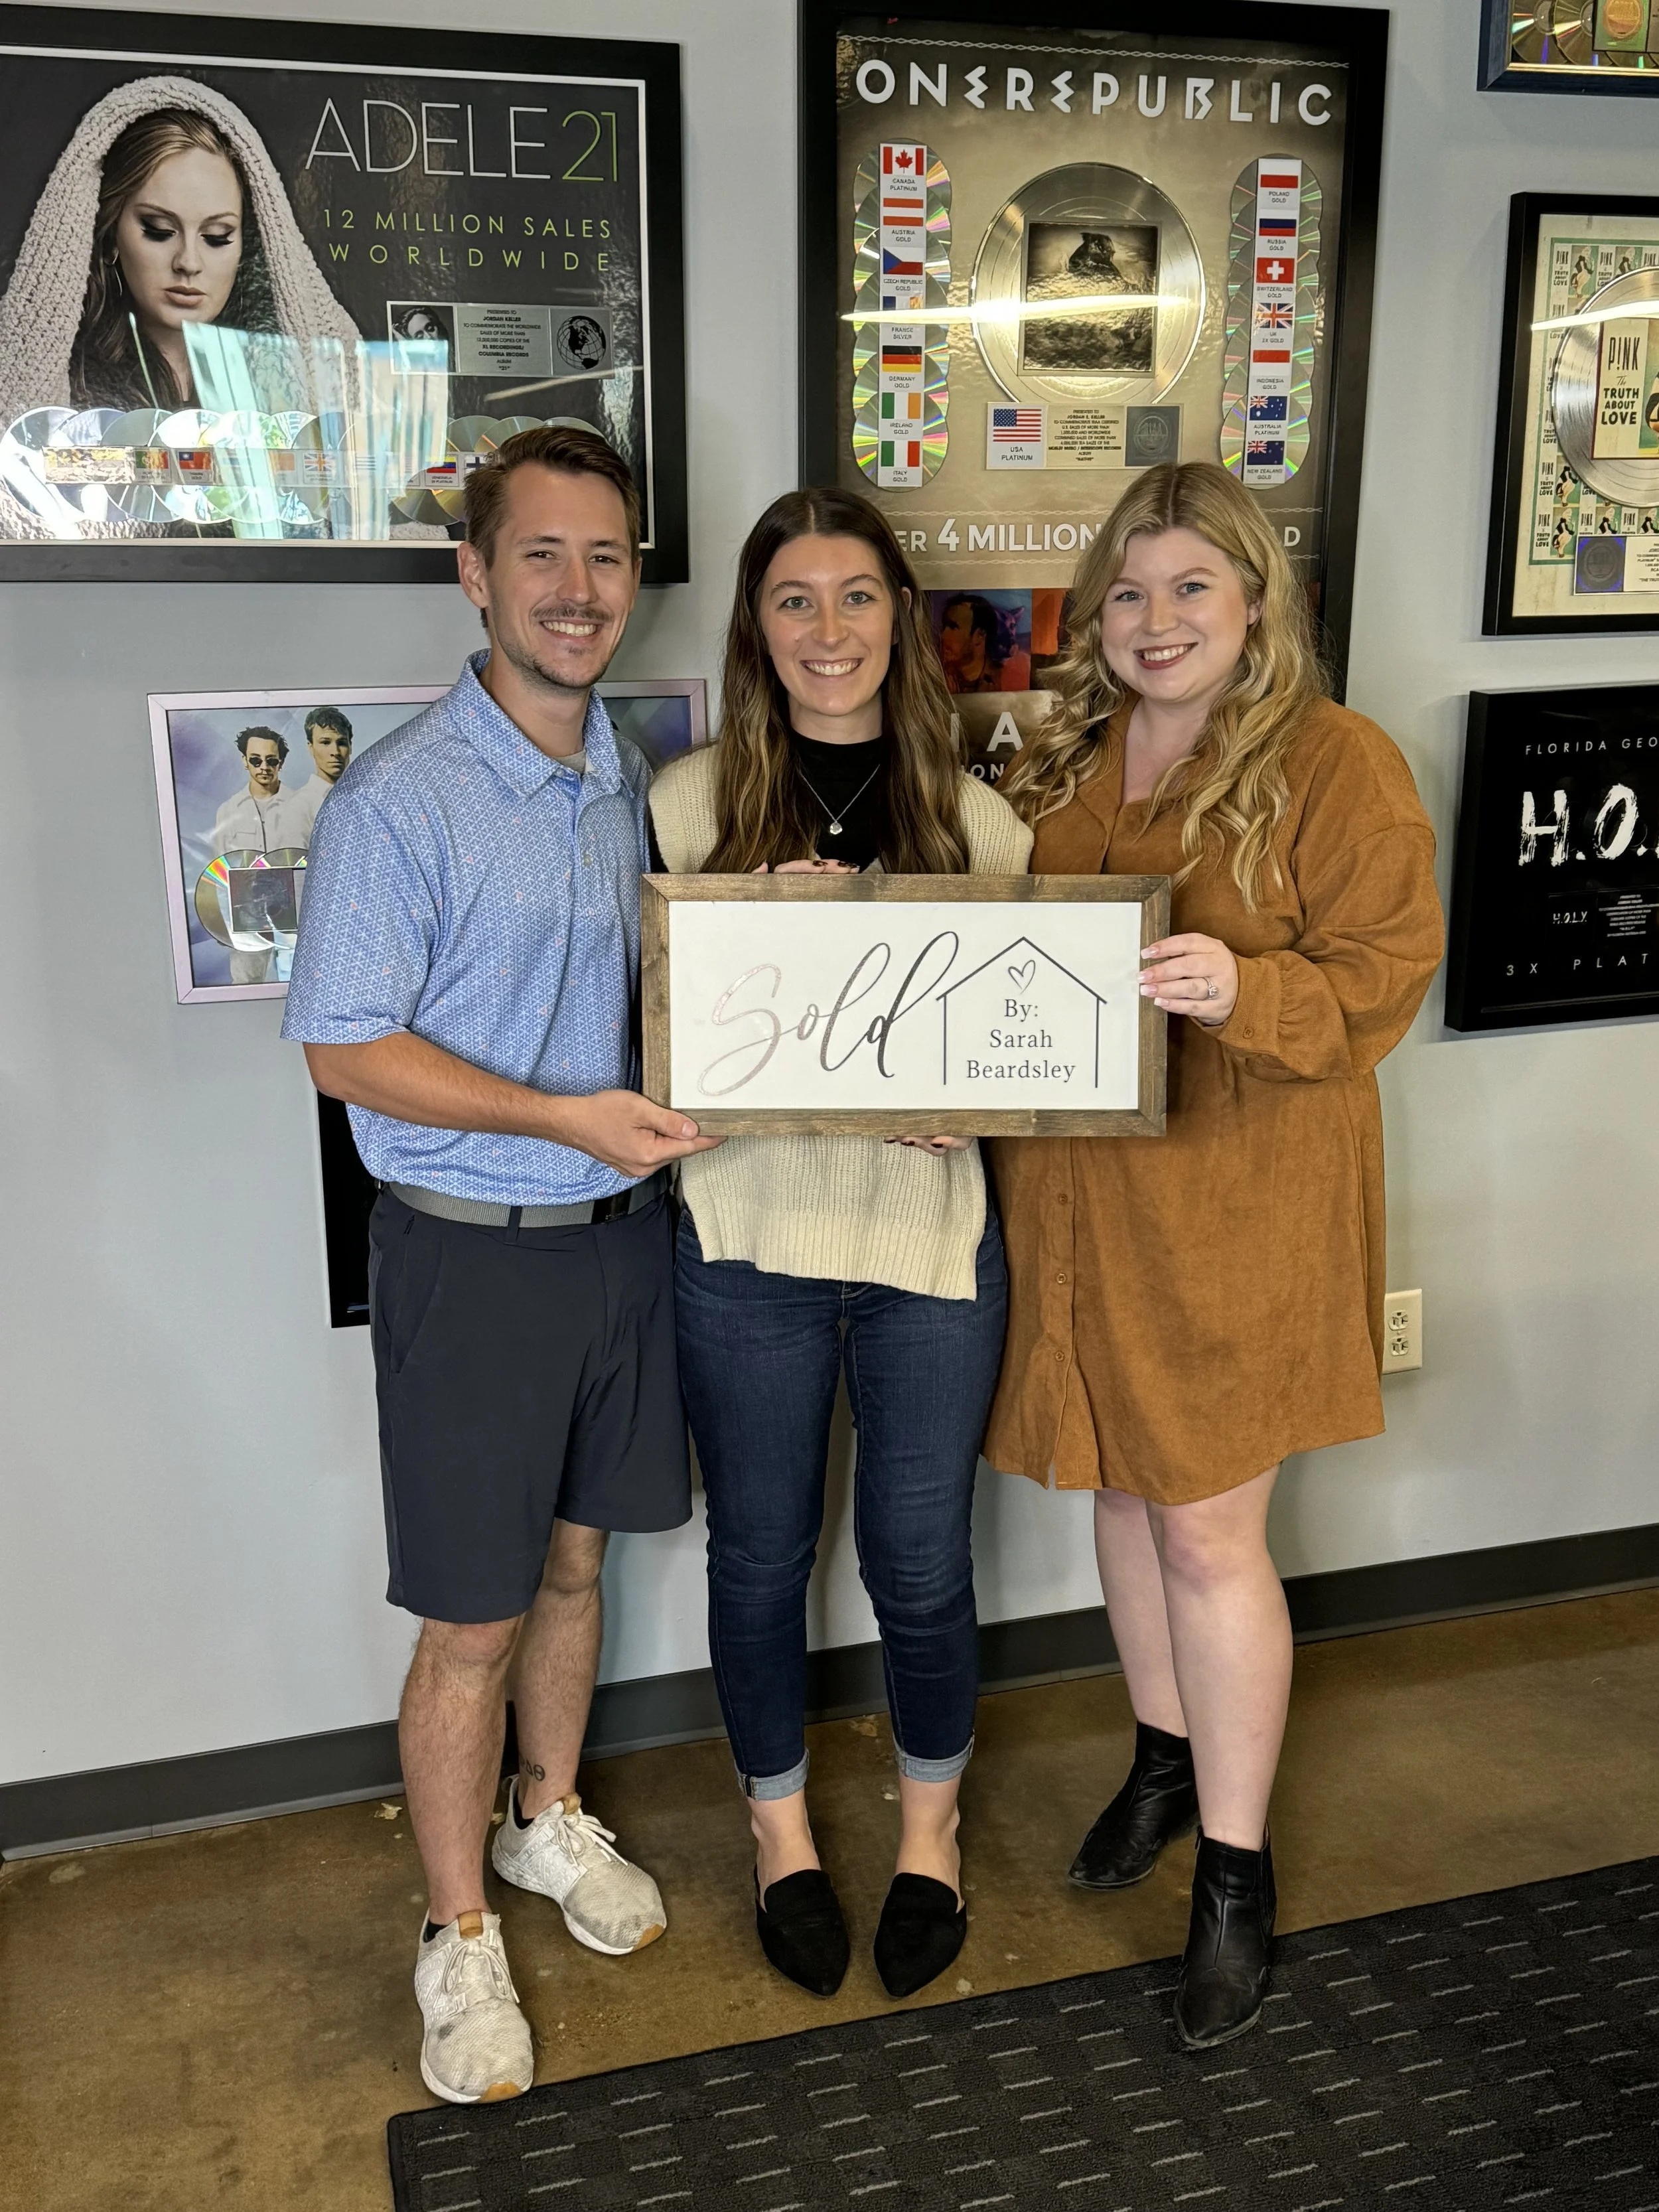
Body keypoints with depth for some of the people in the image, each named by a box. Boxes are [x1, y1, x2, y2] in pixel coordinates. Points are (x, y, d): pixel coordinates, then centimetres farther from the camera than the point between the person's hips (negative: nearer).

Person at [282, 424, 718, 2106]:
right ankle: (458, 1935, 26)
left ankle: (550, 1818, 43)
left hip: (621, 1228, 6)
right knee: (474, 1621, 5)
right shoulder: (399, 800, -15)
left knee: (575, 1559, 21)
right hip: (472, 1253, -6)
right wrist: (562, 1116, -23)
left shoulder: (632, 781, 6)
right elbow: (345, 1050, -16)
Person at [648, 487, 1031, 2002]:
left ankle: (931, 1833, 38)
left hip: (932, 1240, 1)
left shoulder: (976, 817, 3)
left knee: (921, 1568, 10)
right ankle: (782, 1832, 40)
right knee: (761, 1558, 14)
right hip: (748, 1236, 0)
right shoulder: (691, 804, -1)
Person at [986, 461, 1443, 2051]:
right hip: (1077, 1200, 5)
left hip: (1239, 1203, -5)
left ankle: (1235, 1875, 17)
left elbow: (1384, 976, -11)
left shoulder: (1338, 764, -7)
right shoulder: (1055, 767, 10)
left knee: (1209, 1532, 0)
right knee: (1125, 1493, 17)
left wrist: (1242, 989, -29)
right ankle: (1166, 1762, 40)